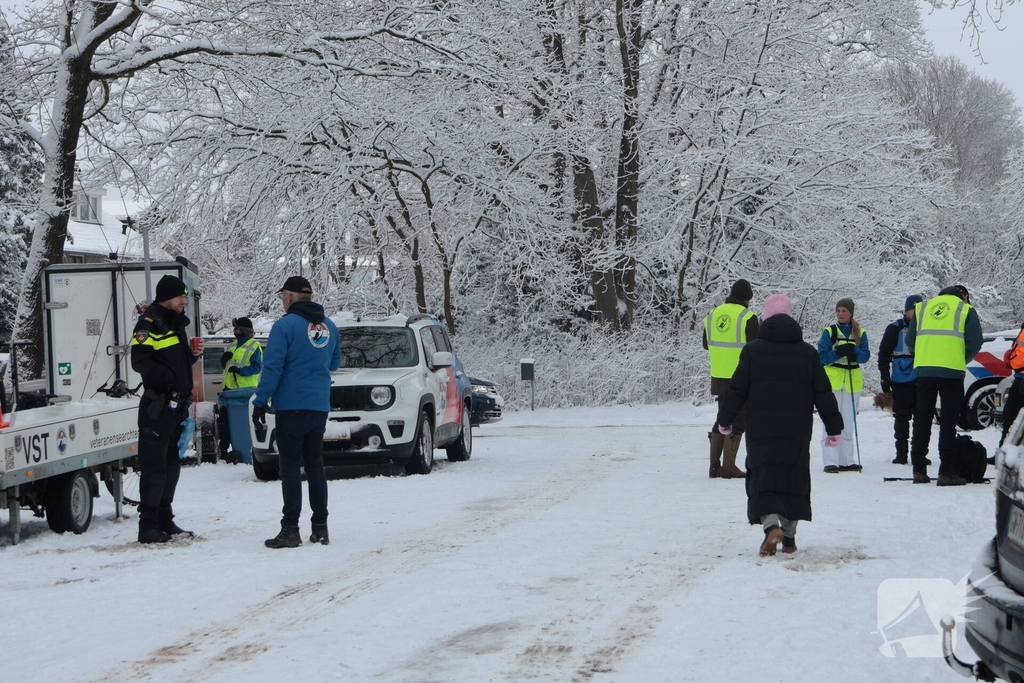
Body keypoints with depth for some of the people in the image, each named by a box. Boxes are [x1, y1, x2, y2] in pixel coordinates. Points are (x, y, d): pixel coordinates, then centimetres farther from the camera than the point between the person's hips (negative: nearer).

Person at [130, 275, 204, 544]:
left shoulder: (176, 323, 19)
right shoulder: (149, 324, -11)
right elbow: (140, 361, -20)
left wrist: (194, 354, 6)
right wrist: (169, 377, -25)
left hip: (177, 406, 9)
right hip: (157, 405, -9)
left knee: (171, 465, 13)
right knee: (154, 465, -8)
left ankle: (165, 520, 22)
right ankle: (148, 525, -6)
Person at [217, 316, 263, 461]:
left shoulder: (254, 346, -6)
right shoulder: (233, 345, 18)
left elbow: (257, 367, -13)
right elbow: (224, 365, 23)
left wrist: (240, 370, -25)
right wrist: (224, 358, 0)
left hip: (246, 389, -8)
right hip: (230, 387, 8)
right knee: (224, 419, 7)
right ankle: (223, 449, 14)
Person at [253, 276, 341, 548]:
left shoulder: (286, 325, -11)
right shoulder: (328, 326, 10)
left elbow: (272, 367, -15)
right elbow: (335, 363, 21)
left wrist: (260, 401, -11)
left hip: (291, 406, -6)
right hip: (320, 406, 6)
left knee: (290, 467, -5)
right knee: (315, 465, 12)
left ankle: (290, 529, -8)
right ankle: (320, 527, 12)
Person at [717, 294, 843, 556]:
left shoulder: (752, 350, 0)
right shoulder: (807, 352, 5)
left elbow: (737, 389, 2)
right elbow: (823, 394, 5)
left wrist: (725, 419, 15)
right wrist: (834, 427, 11)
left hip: (761, 429, -2)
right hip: (797, 431, 2)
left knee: (762, 476, -2)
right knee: (794, 478, 12)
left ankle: (770, 523, -26)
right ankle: (789, 536, 14)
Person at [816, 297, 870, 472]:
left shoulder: (860, 333, 8)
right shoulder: (829, 332, 1)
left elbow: (865, 355, -3)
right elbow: (822, 356, -6)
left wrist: (853, 351, -23)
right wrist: (838, 353, -22)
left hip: (853, 382, 3)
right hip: (832, 379, -3)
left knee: (848, 424, 9)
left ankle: (847, 460, 16)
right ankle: (830, 461, -8)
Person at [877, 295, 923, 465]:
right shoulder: (895, 328, 1)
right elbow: (883, 353, 1)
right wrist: (885, 379, -6)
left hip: (921, 380, 3)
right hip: (901, 381, -3)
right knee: (902, 417, 0)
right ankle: (901, 453, 4)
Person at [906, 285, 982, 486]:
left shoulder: (923, 308, 17)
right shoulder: (966, 310, 6)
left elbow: (910, 340, 13)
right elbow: (975, 343, -2)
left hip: (924, 369, 3)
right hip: (952, 371, -3)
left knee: (922, 420, 11)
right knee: (948, 421, 0)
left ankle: (919, 469, 11)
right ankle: (947, 472, -4)